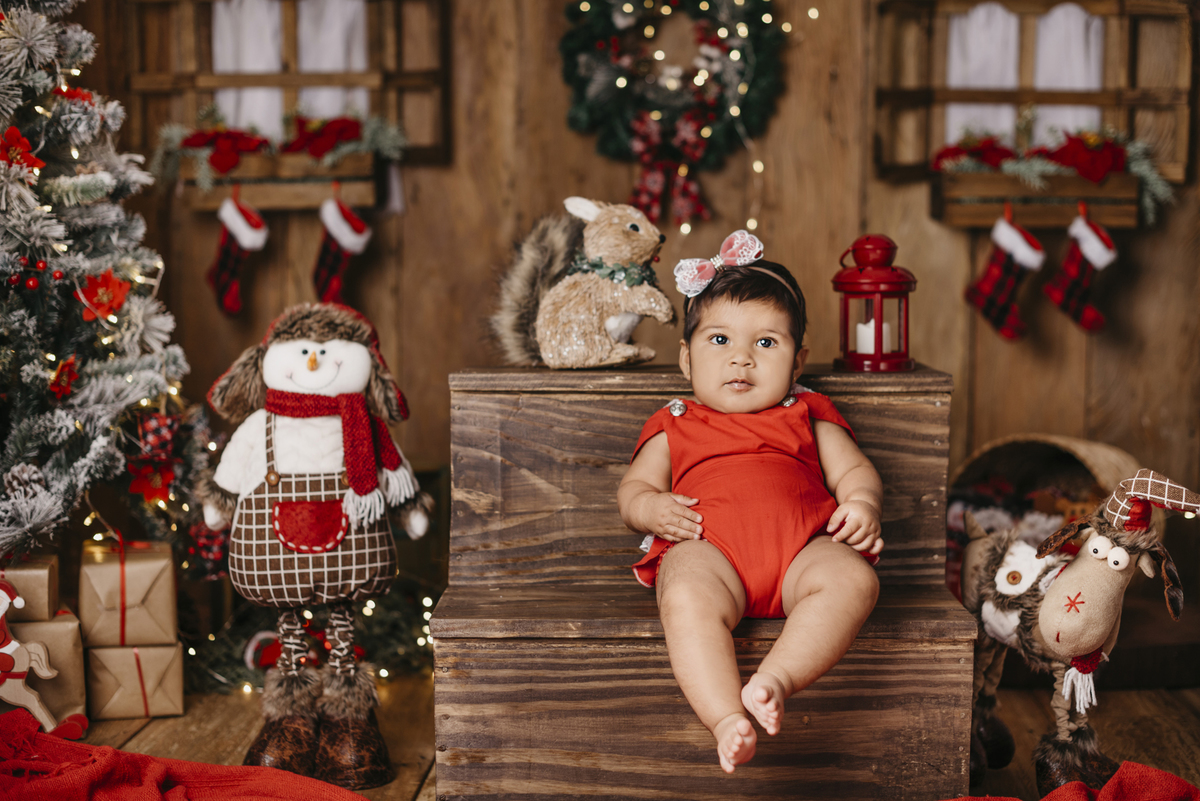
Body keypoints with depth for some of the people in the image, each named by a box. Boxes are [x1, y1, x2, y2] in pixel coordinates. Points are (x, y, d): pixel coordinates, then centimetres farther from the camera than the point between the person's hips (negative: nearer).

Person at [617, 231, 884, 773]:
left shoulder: (809, 419, 30)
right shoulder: (673, 428, 28)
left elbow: (854, 470, 25)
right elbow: (632, 489, 24)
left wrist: (863, 503, 0)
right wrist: (652, 508, -2)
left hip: (802, 545, 2)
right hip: (707, 547, -1)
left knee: (854, 579, -32)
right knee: (688, 598, -38)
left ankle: (777, 678, -45)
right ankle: (728, 719, -46)